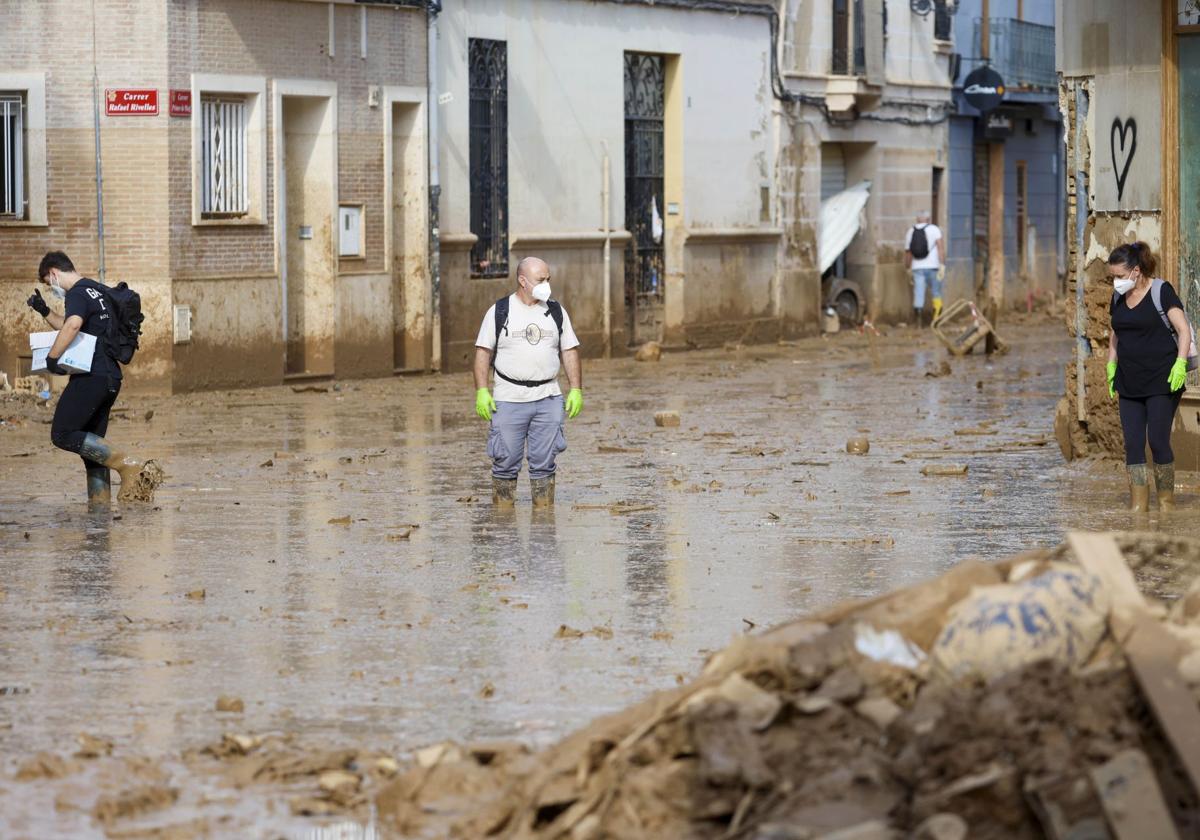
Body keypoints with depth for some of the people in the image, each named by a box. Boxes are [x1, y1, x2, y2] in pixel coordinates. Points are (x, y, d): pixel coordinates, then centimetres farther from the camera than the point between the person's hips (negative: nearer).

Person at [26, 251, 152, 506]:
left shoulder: (77, 293, -9)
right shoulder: (96, 290, 22)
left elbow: (73, 325, -31)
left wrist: (52, 357, -24)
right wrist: (45, 312, 30)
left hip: (91, 376, -10)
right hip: (111, 377, 10)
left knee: (62, 434, -10)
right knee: (91, 442, 12)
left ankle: (125, 464, -16)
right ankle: (100, 504, 8)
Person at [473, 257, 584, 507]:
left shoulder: (556, 312, 11)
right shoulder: (499, 312, 2)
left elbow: (570, 352, 13)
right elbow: (483, 352, 1)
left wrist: (576, 390, 5)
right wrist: (482, 391, -8)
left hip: (548, 400, 2)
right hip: (509, 400, -2)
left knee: (544, 463, 3)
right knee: (506, 463, -1)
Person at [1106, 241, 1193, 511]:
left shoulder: (1161, 292, -8)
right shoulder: (1118, 297, 11)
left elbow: (1184, 330, -11)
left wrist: (1180, 364, -21)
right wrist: (1111, 366, 14)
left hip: (1161, 382, -6)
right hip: (1129, 385, 6)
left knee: (1158, 440, -8)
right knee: (1133, 443, 0)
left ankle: (1167, 502, 5)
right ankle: (1138, 504, 1)